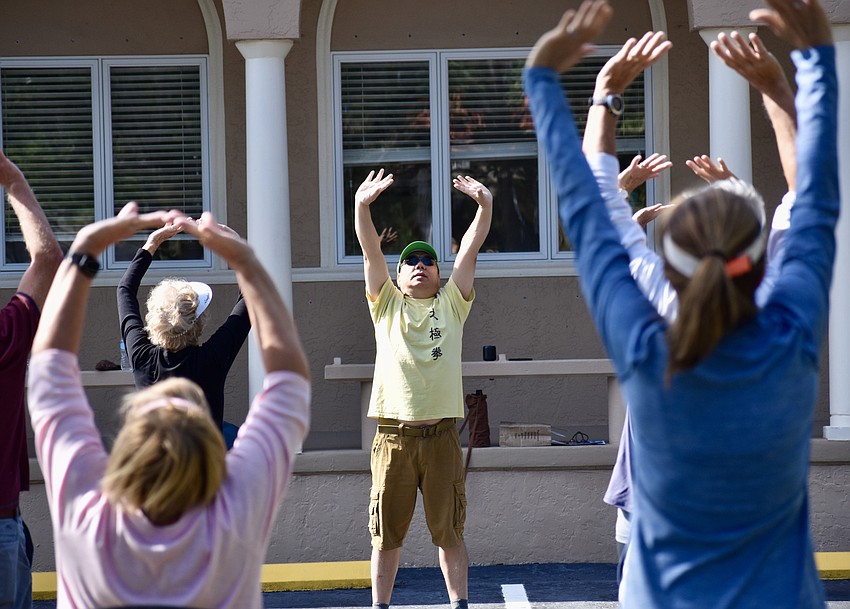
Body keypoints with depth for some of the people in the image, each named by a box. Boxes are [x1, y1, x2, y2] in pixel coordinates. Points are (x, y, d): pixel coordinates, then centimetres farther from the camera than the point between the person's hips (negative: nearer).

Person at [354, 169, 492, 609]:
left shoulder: (452, 304, 12)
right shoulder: (387, 305, 11)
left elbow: (471, 247, 2)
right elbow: (371, 251, -1)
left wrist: (485, 205, -11)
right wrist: (361, 206, -16)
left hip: (441, 435, 0)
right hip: (394, 435, 0)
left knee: (449, 530, 5)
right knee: (386, 531, 5)